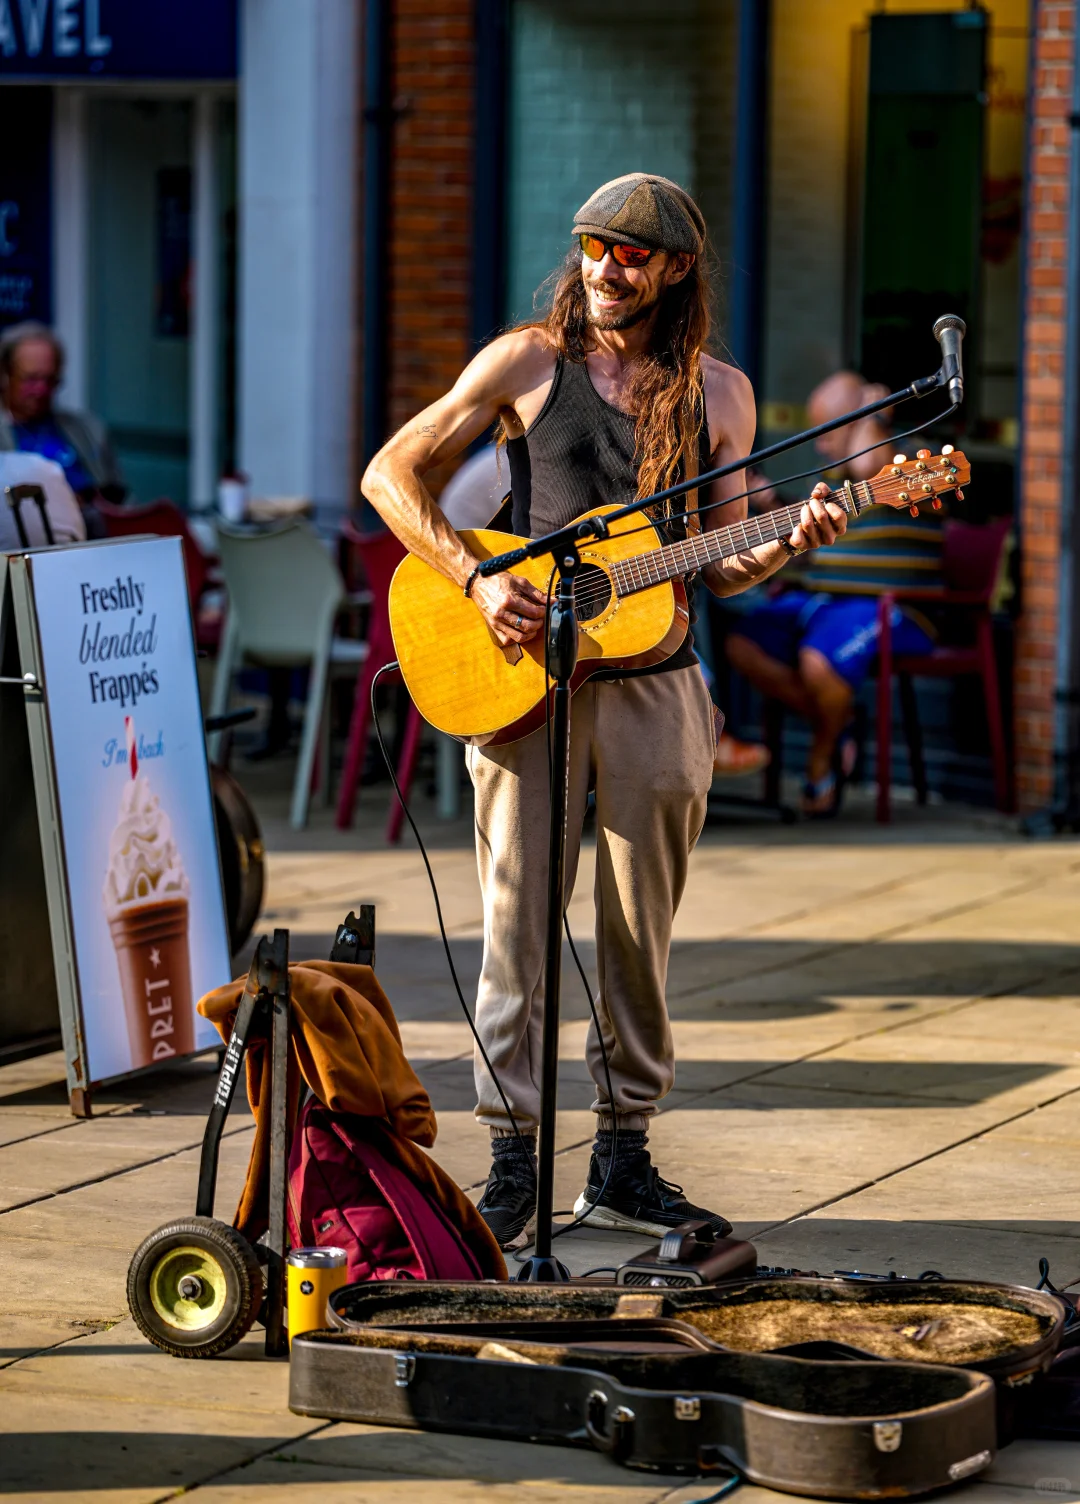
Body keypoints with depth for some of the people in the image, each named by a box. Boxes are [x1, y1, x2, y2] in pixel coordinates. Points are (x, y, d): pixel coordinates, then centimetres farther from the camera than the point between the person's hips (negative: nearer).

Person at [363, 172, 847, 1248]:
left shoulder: (718, 393, 9)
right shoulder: (528, 362, 2)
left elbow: (719, 564, 13)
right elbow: (390, 475, 1)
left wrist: (789, 545, -8)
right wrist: (478, 582, -10)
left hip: (653, 687, 2)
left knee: (639, 932, 6)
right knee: (520, 925, -2)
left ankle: (622, 1164, 16)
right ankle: (513, 1161, 5)